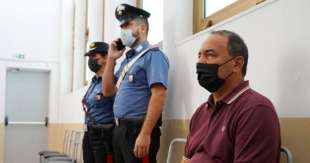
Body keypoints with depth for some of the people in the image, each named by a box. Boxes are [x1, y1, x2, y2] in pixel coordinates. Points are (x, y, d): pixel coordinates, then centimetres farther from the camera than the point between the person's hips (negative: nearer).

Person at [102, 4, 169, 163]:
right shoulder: (127, 59, 16)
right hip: (120, 129, 8)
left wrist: (145, 134, -25)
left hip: (138, 129, -8)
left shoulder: (153, 55, -9)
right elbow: (108, 91, 18)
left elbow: (158, 96, -19)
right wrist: (111, 59, 9)